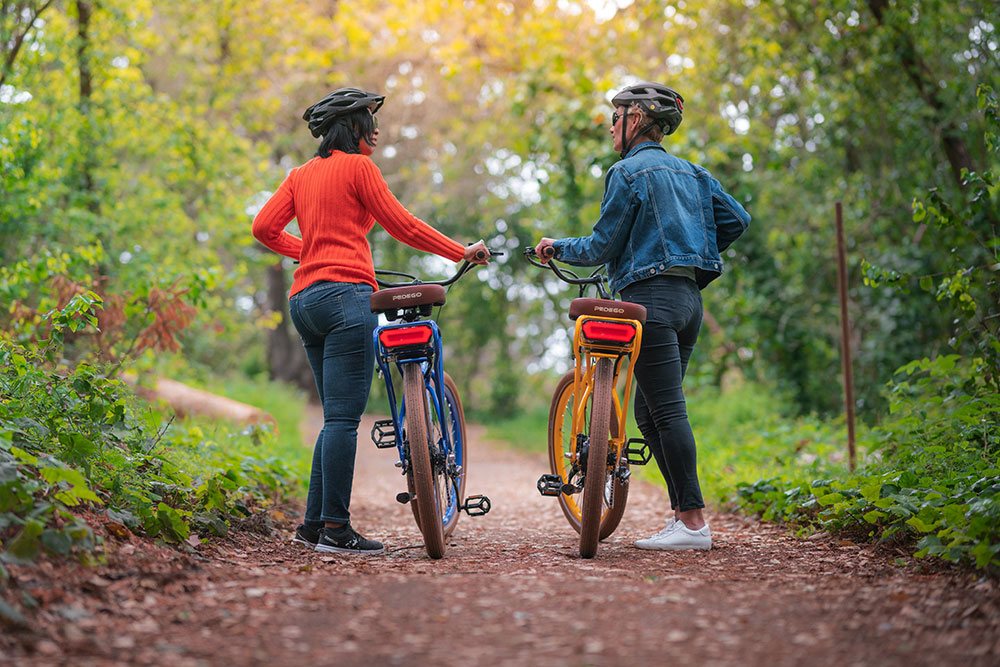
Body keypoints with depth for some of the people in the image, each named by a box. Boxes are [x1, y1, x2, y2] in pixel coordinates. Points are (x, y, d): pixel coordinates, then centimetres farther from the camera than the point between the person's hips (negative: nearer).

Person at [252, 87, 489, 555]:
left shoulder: (302, 174, 20)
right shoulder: (356, 166, -1)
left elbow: (264, 228, 13)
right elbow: (403, 226, -2)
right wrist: (463, 253, 5)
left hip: (304, 300, 8)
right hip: (345, 294, -8)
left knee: (337, 416, 14)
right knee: (343, 416, -9)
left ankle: (314, 524, 14)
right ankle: (335, 529, -10)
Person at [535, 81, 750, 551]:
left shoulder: (628, 172, -6)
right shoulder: (689, 171, 18)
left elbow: (601, 248, -6)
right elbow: (737, 219, 13)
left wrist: (557, 246, 11)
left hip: (652, 296, -9)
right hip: (689, 297, 9)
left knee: (668, 411, -9)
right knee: (650, 412, 15)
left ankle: (693, 524, -10)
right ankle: (682, 511, 14)